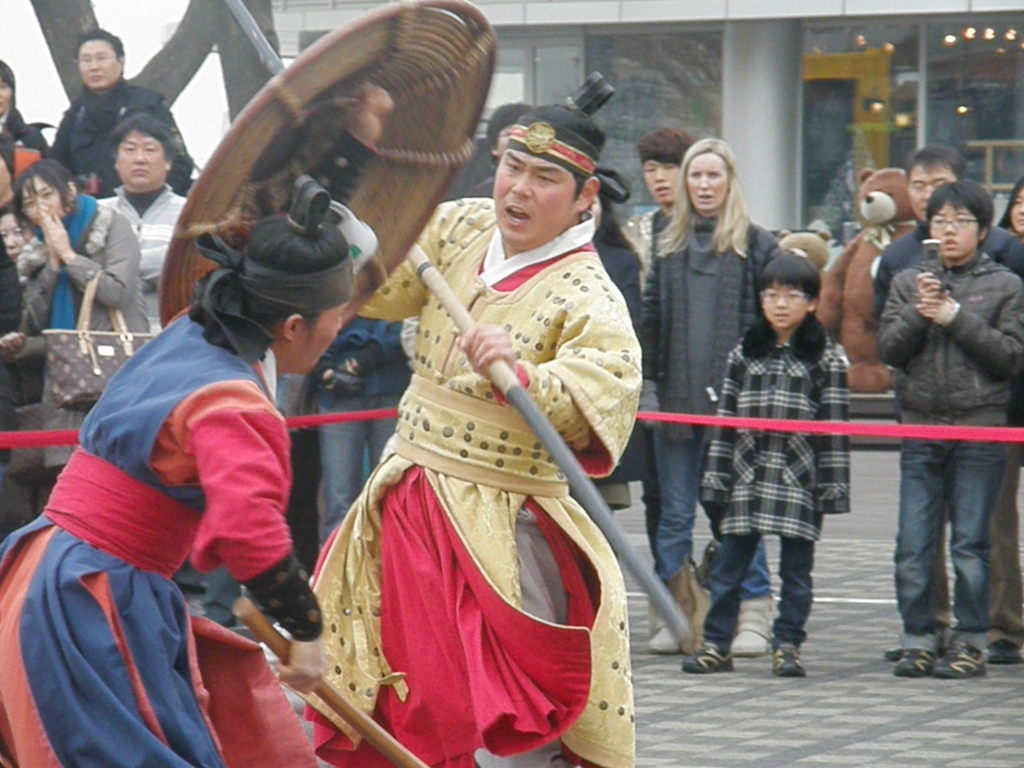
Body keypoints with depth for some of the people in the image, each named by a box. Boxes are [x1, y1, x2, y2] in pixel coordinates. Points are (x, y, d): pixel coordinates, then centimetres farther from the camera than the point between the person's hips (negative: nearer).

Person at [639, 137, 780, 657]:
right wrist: (648, 380, 2)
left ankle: (753, 614, 5)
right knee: (675, 513, 7)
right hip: (676, 396, 3)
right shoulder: (667, 246, 13)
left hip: (735, 398, -3)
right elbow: (651, 317, 12)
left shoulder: (756, 245, 3)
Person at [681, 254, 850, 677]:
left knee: (796, 570, 4)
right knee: (727, 566, 4)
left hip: (799, 479, -2)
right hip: (747, 476, 2)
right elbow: (725, 421, 9)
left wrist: (832, 486, -6)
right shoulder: (744, 353, 9)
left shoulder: (826, 359, 2)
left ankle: (787, 646, 13)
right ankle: (716, 644, 12)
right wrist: (715, 479, 5)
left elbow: (834, 427, -1)